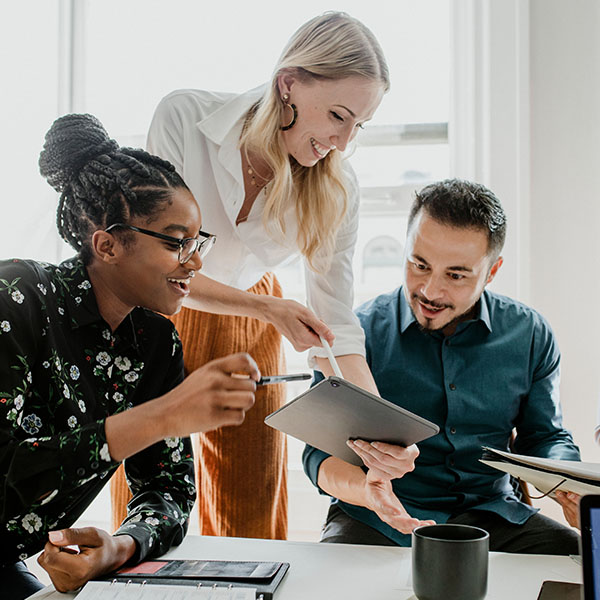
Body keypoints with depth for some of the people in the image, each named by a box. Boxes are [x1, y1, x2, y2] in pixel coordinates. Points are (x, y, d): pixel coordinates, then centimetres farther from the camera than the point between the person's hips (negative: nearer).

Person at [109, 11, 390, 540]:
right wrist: (268, 307, -29)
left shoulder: (336, 190, -17)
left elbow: (335, 327, -14)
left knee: (253, 511, 6)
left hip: (250, 324, 2)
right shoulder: (184, 117, -25)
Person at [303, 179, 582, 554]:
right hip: (375, 523, -2)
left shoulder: (530, 335, 5)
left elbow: (546, 438, 13)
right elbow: (322, 453, -6)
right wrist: (363, 488, -30)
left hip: (490, 514, 3)